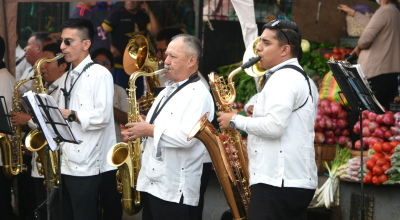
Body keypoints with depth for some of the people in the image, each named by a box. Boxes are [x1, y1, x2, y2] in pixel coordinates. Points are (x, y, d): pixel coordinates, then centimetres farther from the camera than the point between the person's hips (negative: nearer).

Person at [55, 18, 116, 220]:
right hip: (63, 163, 8)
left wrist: (71, 115, -16)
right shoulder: (65, 78, 18)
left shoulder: (99, 74, -7)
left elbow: (103, 116, -16)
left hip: (85, 165, -8)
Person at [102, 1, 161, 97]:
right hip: (119, 66, -5)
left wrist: (149, 12, -4)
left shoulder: (143, 17, 13)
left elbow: (156, 32, -1)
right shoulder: (116, 14, -1)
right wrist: (110, 47, -20)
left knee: (137, 99, 9)